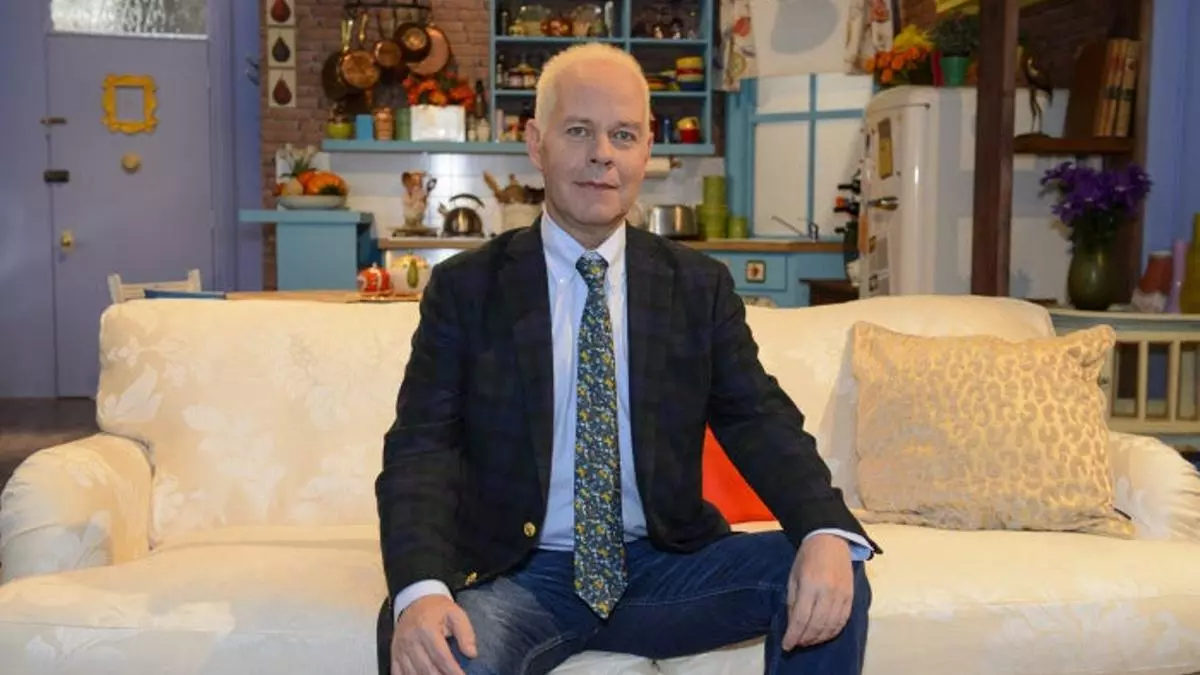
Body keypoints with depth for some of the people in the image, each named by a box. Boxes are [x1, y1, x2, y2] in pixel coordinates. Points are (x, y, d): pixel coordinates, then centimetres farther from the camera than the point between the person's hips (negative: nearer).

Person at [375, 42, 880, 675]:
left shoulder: (700, 285, 5)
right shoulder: (465, 287, -1)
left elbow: (761, 422, -1)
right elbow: (420, 449, -8)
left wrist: (827, 534, -22)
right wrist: (420, 590, -28)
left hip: (665, 566, 3)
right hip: (518, 575, -2)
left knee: (828, 583, -19)